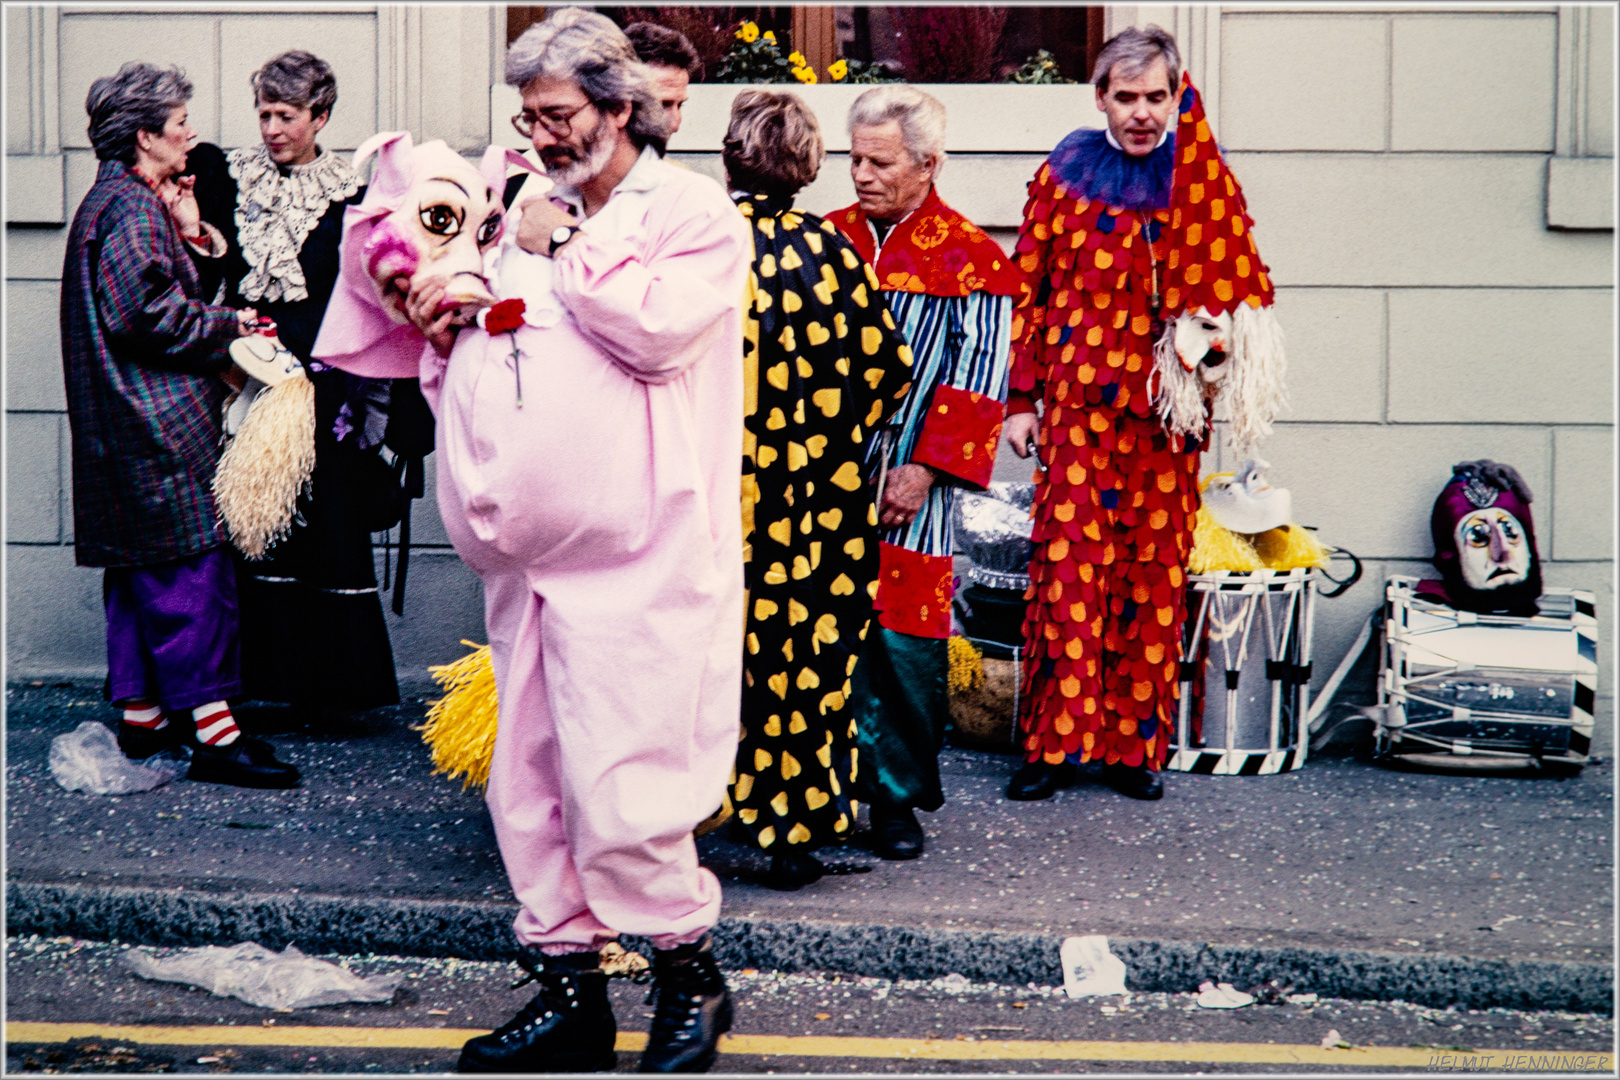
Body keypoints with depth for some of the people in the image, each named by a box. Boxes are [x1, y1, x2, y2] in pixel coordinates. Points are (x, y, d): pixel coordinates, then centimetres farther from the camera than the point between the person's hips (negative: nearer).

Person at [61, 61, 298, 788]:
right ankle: (214, 731, -9)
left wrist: (188, 233, 10)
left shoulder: (112, 200, 20)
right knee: (191, 567, -10)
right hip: (161, 423, -11)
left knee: (141, 571, 14)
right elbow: (149, 314, -21)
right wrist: (231, 324, -10)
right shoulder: (133, 208, -13)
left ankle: (142, 715, 21)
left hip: (128, 422, 11)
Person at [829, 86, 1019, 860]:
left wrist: (924, 469, -10)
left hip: (908, 486, -3)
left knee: (905, 642, -2)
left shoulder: (970, 260, 0)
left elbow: (975, 382, -3)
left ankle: (900, 797, 12)